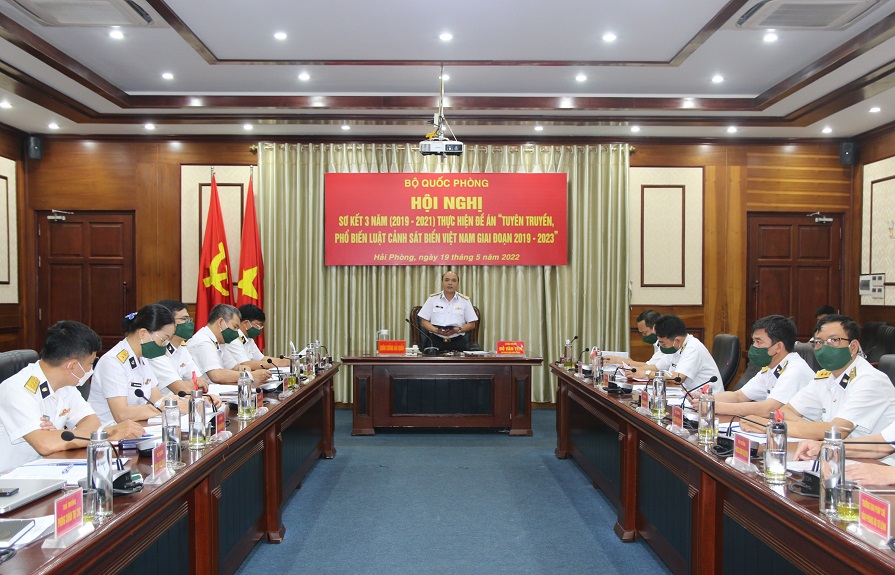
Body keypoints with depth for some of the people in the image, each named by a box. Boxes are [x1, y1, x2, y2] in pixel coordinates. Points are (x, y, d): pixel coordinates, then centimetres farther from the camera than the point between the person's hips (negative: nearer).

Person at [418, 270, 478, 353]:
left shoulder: (465, 301, 9)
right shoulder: (432, 299, 10)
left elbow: (472, 324, 9)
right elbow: (424, 321, 10)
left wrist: (458, 330, -9)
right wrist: (436, 330, -9)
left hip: (458, 343, 0)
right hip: (436, 342, 0)